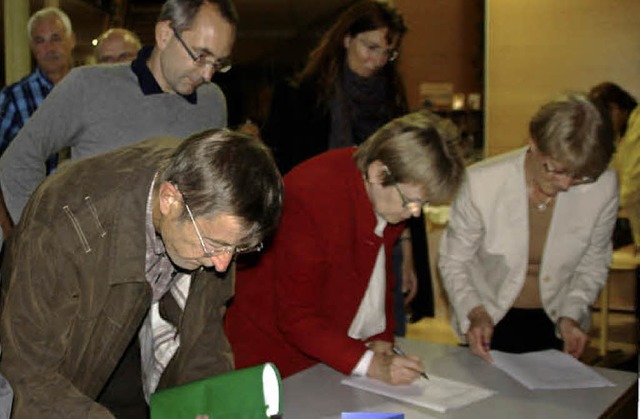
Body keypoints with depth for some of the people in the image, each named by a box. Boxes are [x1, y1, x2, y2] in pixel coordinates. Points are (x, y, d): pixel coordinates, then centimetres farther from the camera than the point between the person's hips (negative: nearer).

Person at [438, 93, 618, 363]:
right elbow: (453, 261, -9)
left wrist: (570, 315, -11)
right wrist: (475, 313, -23)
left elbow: (593, 264, 1)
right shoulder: (480, 183, -22)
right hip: (490, 323, -1)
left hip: (557, 325, 2)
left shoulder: (603, 187, -16)